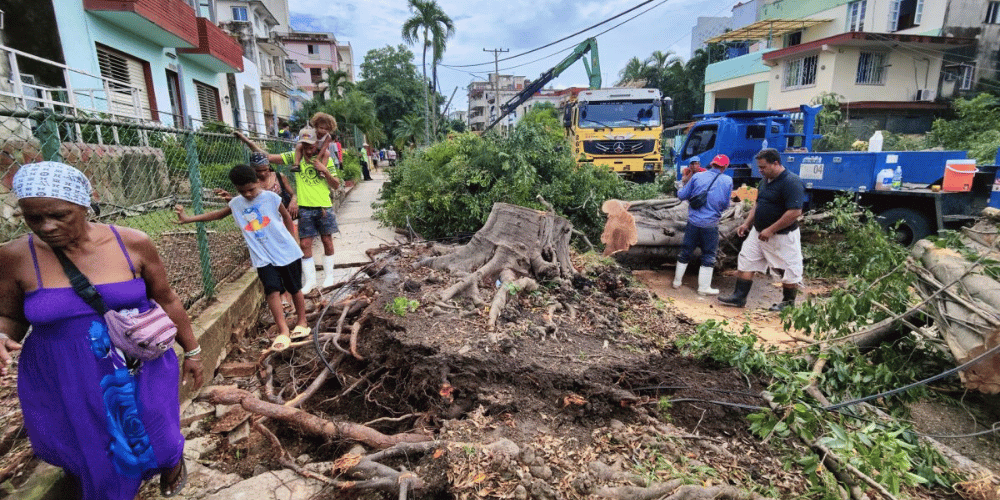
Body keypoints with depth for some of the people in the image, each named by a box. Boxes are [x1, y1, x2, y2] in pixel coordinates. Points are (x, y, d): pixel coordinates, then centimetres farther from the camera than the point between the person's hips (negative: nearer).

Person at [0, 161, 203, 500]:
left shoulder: (131, 244, -13)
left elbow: (167, 301, -2)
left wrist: (191, 351, 5)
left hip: (140, 373, 0)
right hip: (67, 387, 1)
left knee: (156, 442, 16)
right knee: (89, 462, 19)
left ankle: (172, 462, 53)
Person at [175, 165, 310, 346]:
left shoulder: (270, 197, -6)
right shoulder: (236, 204, 4)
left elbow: (287, 216, 4)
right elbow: (217, 214, 18)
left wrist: (293, 240, 6)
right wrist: (188, 218, 12)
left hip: (287, 252, -2)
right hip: (263, 257, 2)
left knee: (295, 288, 9)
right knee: (272, 290, -15)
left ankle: (302, 322, 26)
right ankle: (283, 331, -12)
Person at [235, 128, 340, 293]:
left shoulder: (326, 159, 1)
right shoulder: (295, 156, 3)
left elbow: (336, 185, 0)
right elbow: (268, 157, -1)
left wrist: (325, 170, -15)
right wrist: (246, 140, -8)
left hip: (324, 207, -1)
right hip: (305, 208, 1)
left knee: (327, 241, 9)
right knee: (305, 244, 0)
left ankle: (329, 275, 25)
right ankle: (309, 280, 13)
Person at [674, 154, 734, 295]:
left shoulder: (698, 176, -2)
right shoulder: (728, 181, -1)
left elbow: (682, 195, 2)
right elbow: (726, 205, 5)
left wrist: (683, 186, 21)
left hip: (693, 221, 2)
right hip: (711, 224, -2)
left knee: (686, 251, 14)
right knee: (708, 255, 10)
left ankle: (677, 281, 25)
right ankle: (704, 287, 16)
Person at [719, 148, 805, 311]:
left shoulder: (791, 182, -20)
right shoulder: (765, 180, 7)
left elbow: (795, 212, -26)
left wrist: (770, 230, -24)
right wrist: (747, 223, 9)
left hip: (782, 235, -8)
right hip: (758, 232, 8)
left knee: (789, 270, 7)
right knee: (746, 262, 7)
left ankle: (788, 303, 23)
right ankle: (739, 297, 13)